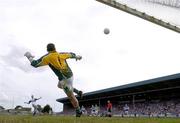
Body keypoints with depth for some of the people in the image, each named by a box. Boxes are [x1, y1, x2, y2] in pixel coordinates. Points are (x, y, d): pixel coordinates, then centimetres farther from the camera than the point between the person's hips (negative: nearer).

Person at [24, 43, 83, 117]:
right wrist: (76, 56, 39)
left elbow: (35, 64, -10)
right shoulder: (61, 54, 0)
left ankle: (78, 111, 27)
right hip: (70, 75, 7)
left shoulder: (48, 57, -15)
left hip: (65, 79, -7)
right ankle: (78, 92, 35)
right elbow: (70, 54, 17)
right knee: (60, 86, 35)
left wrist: (29, 57, 8)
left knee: (71, 97, 10)